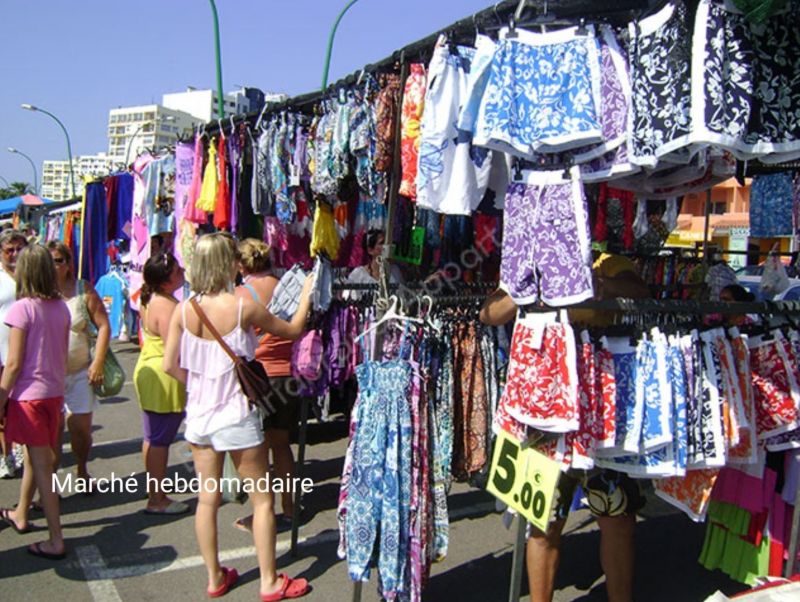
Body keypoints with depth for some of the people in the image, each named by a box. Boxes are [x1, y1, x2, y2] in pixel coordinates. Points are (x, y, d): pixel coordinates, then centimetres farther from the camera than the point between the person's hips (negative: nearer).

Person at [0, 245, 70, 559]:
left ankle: (56, 541, 3)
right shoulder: (61, 307, 3)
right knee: (35, 455, 24)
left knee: (42, 466, -2)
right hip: (55, 391, 7)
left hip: (29, 395, -6)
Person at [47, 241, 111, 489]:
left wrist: (98, 362, -7)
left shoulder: (83, 290, -1)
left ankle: (82, 471, 32)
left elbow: (103, 326, 0)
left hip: (80, 372, 1)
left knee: (81, 428, 7)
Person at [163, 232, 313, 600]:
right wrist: (306, 296, 13)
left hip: (199, 415, 5)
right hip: (237, 417, -5)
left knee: (207, 498, 15)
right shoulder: (243, 307, -17)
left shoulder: (183, 310, -5)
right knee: (263, 499, 10)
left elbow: (170, 365, -2)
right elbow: (292, 330, -2)